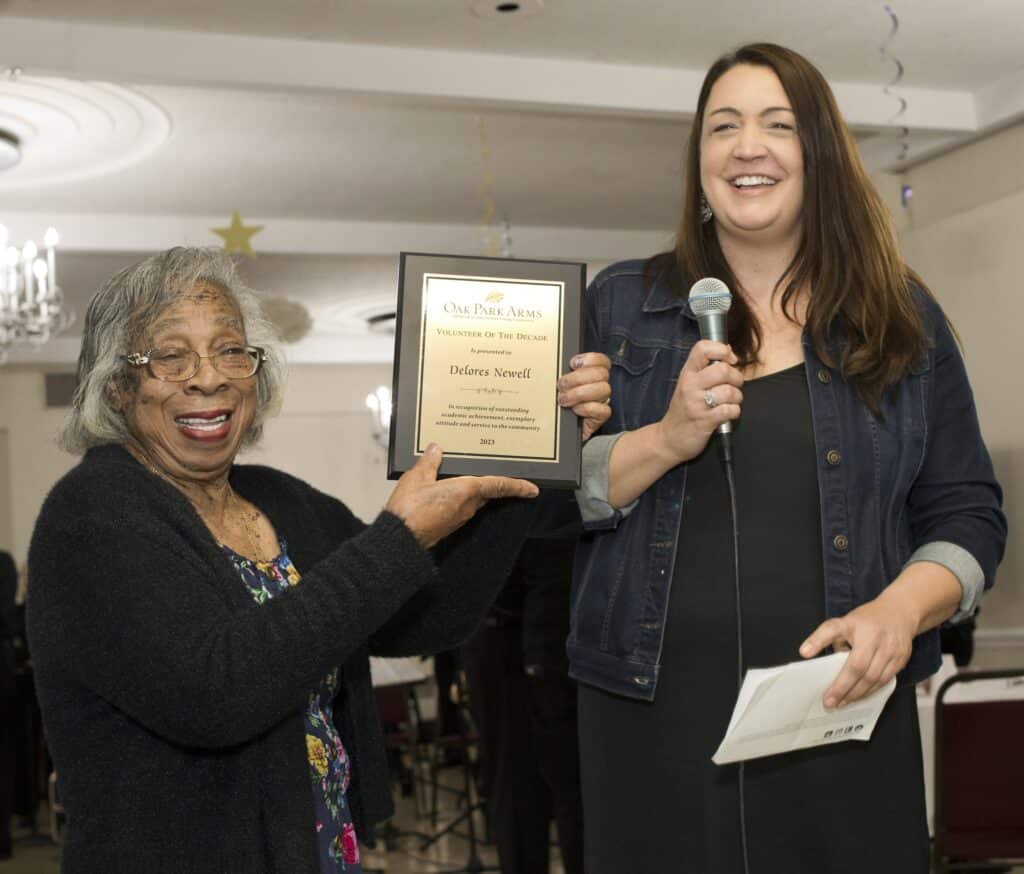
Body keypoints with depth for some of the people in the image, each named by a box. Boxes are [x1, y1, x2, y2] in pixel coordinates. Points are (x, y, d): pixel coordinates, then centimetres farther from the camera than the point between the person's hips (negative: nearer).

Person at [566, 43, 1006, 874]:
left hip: (845, 717, 1)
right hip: (656, 719, 0)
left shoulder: (902, 318, 7)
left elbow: (967, 514, 7)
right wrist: (666, 441, -15)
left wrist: (901, 609, -12)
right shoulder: (620, 305, 7)